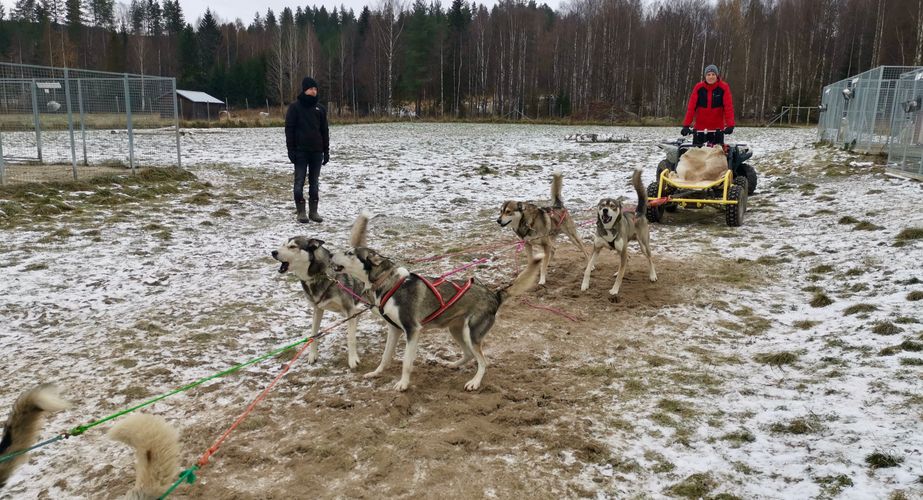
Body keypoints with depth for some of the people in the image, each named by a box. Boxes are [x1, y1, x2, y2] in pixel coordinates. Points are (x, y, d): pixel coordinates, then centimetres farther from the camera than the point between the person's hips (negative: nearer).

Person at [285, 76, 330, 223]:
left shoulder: (320, 109, 10)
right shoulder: (295, 107, -1)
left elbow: (324, 131, 13)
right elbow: (289, 129, -3)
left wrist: (326, 151, 8)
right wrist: (291, 150, -10)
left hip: (316, 151, 3)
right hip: (300, 151, -3)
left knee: (314, 183, 7)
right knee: (300, 182, -1)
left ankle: (313, 212, 13)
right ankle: (301, 212, 5)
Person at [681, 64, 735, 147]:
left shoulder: (723, 87, -7)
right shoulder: (699, 87, -4)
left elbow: (728, 107, -14)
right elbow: (691, 107, -9)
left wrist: (730, 125, -26)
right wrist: (686, 125, -18)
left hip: (717, 128, -1)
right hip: (700, 128, 1)